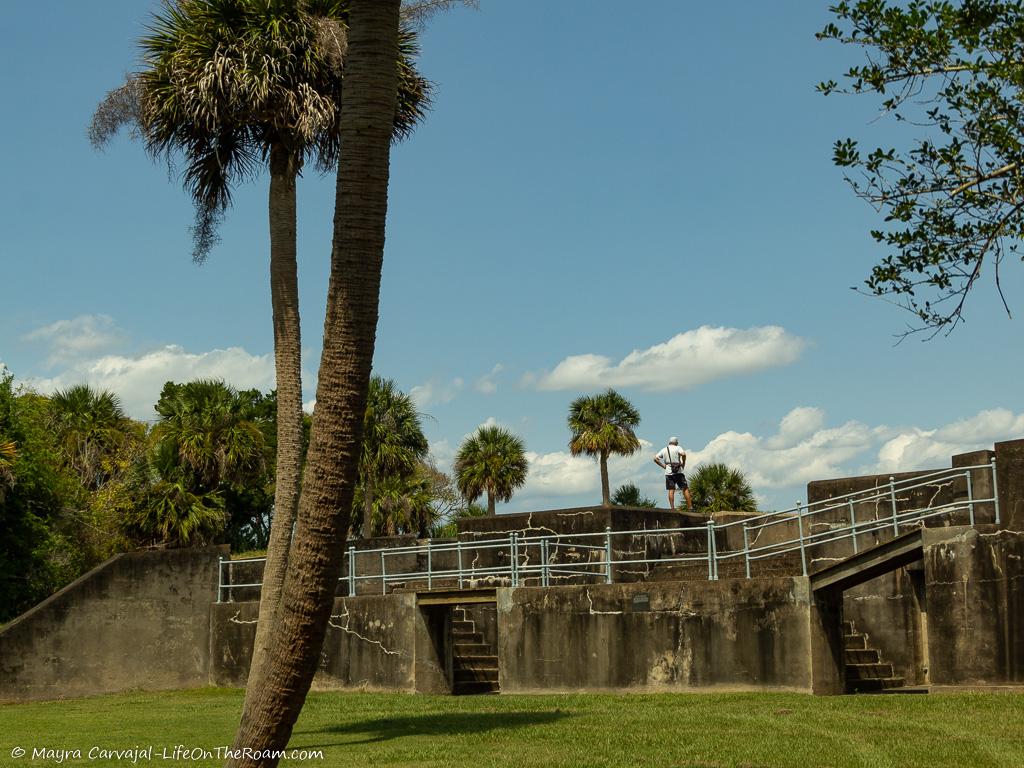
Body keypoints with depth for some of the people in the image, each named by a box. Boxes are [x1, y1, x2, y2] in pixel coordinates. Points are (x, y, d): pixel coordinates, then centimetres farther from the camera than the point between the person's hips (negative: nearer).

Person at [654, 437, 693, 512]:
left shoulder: (663, 450, 12)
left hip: (668, 473, 3)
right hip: (678, 472, -3)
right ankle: (690, 507, -2)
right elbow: (683, 454, -18)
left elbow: (655, 459, 5)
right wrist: (683, 463, -5)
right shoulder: (677, 448, 1)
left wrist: (663, 466, 7)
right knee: (685, 489, 2)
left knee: (671, 491, 0)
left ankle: (672, 508, -7)